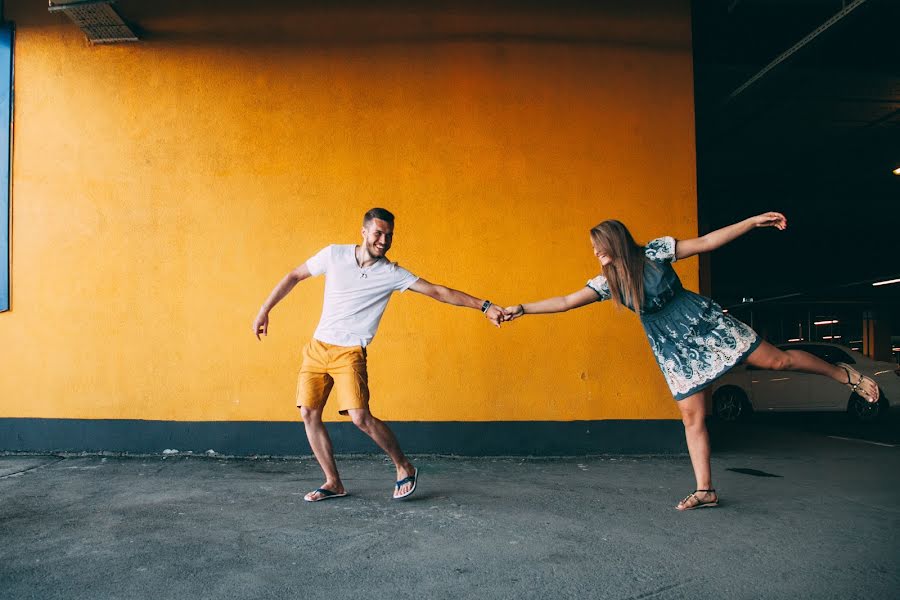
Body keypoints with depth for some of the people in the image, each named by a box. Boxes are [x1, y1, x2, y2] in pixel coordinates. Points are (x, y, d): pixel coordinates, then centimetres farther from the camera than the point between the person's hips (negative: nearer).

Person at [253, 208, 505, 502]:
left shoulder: (392, 274, -8)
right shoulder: (334, 255, -3)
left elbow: (438, 292, -12)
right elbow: (294, 277, 9)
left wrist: (484, 306, -18)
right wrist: (265, 309, 7)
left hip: (350, 354, -3)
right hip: (317, 348, 3)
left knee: (360, 417, -17)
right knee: (309, 414, -1)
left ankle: (405, 468, 7)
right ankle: (333, 483, 15)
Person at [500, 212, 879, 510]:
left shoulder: (655, 252, -10)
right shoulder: (607, 281, -2)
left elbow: (706, 242, -7)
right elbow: (566, 301, -4)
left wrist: (754, 222, -12)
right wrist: (521, 309, -9)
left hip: (702, 322, -3)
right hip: (671, 346, 3)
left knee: (776, 359, -1)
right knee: (691, 415, 1)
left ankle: (844, 374, 24)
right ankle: (705, 491, 7)